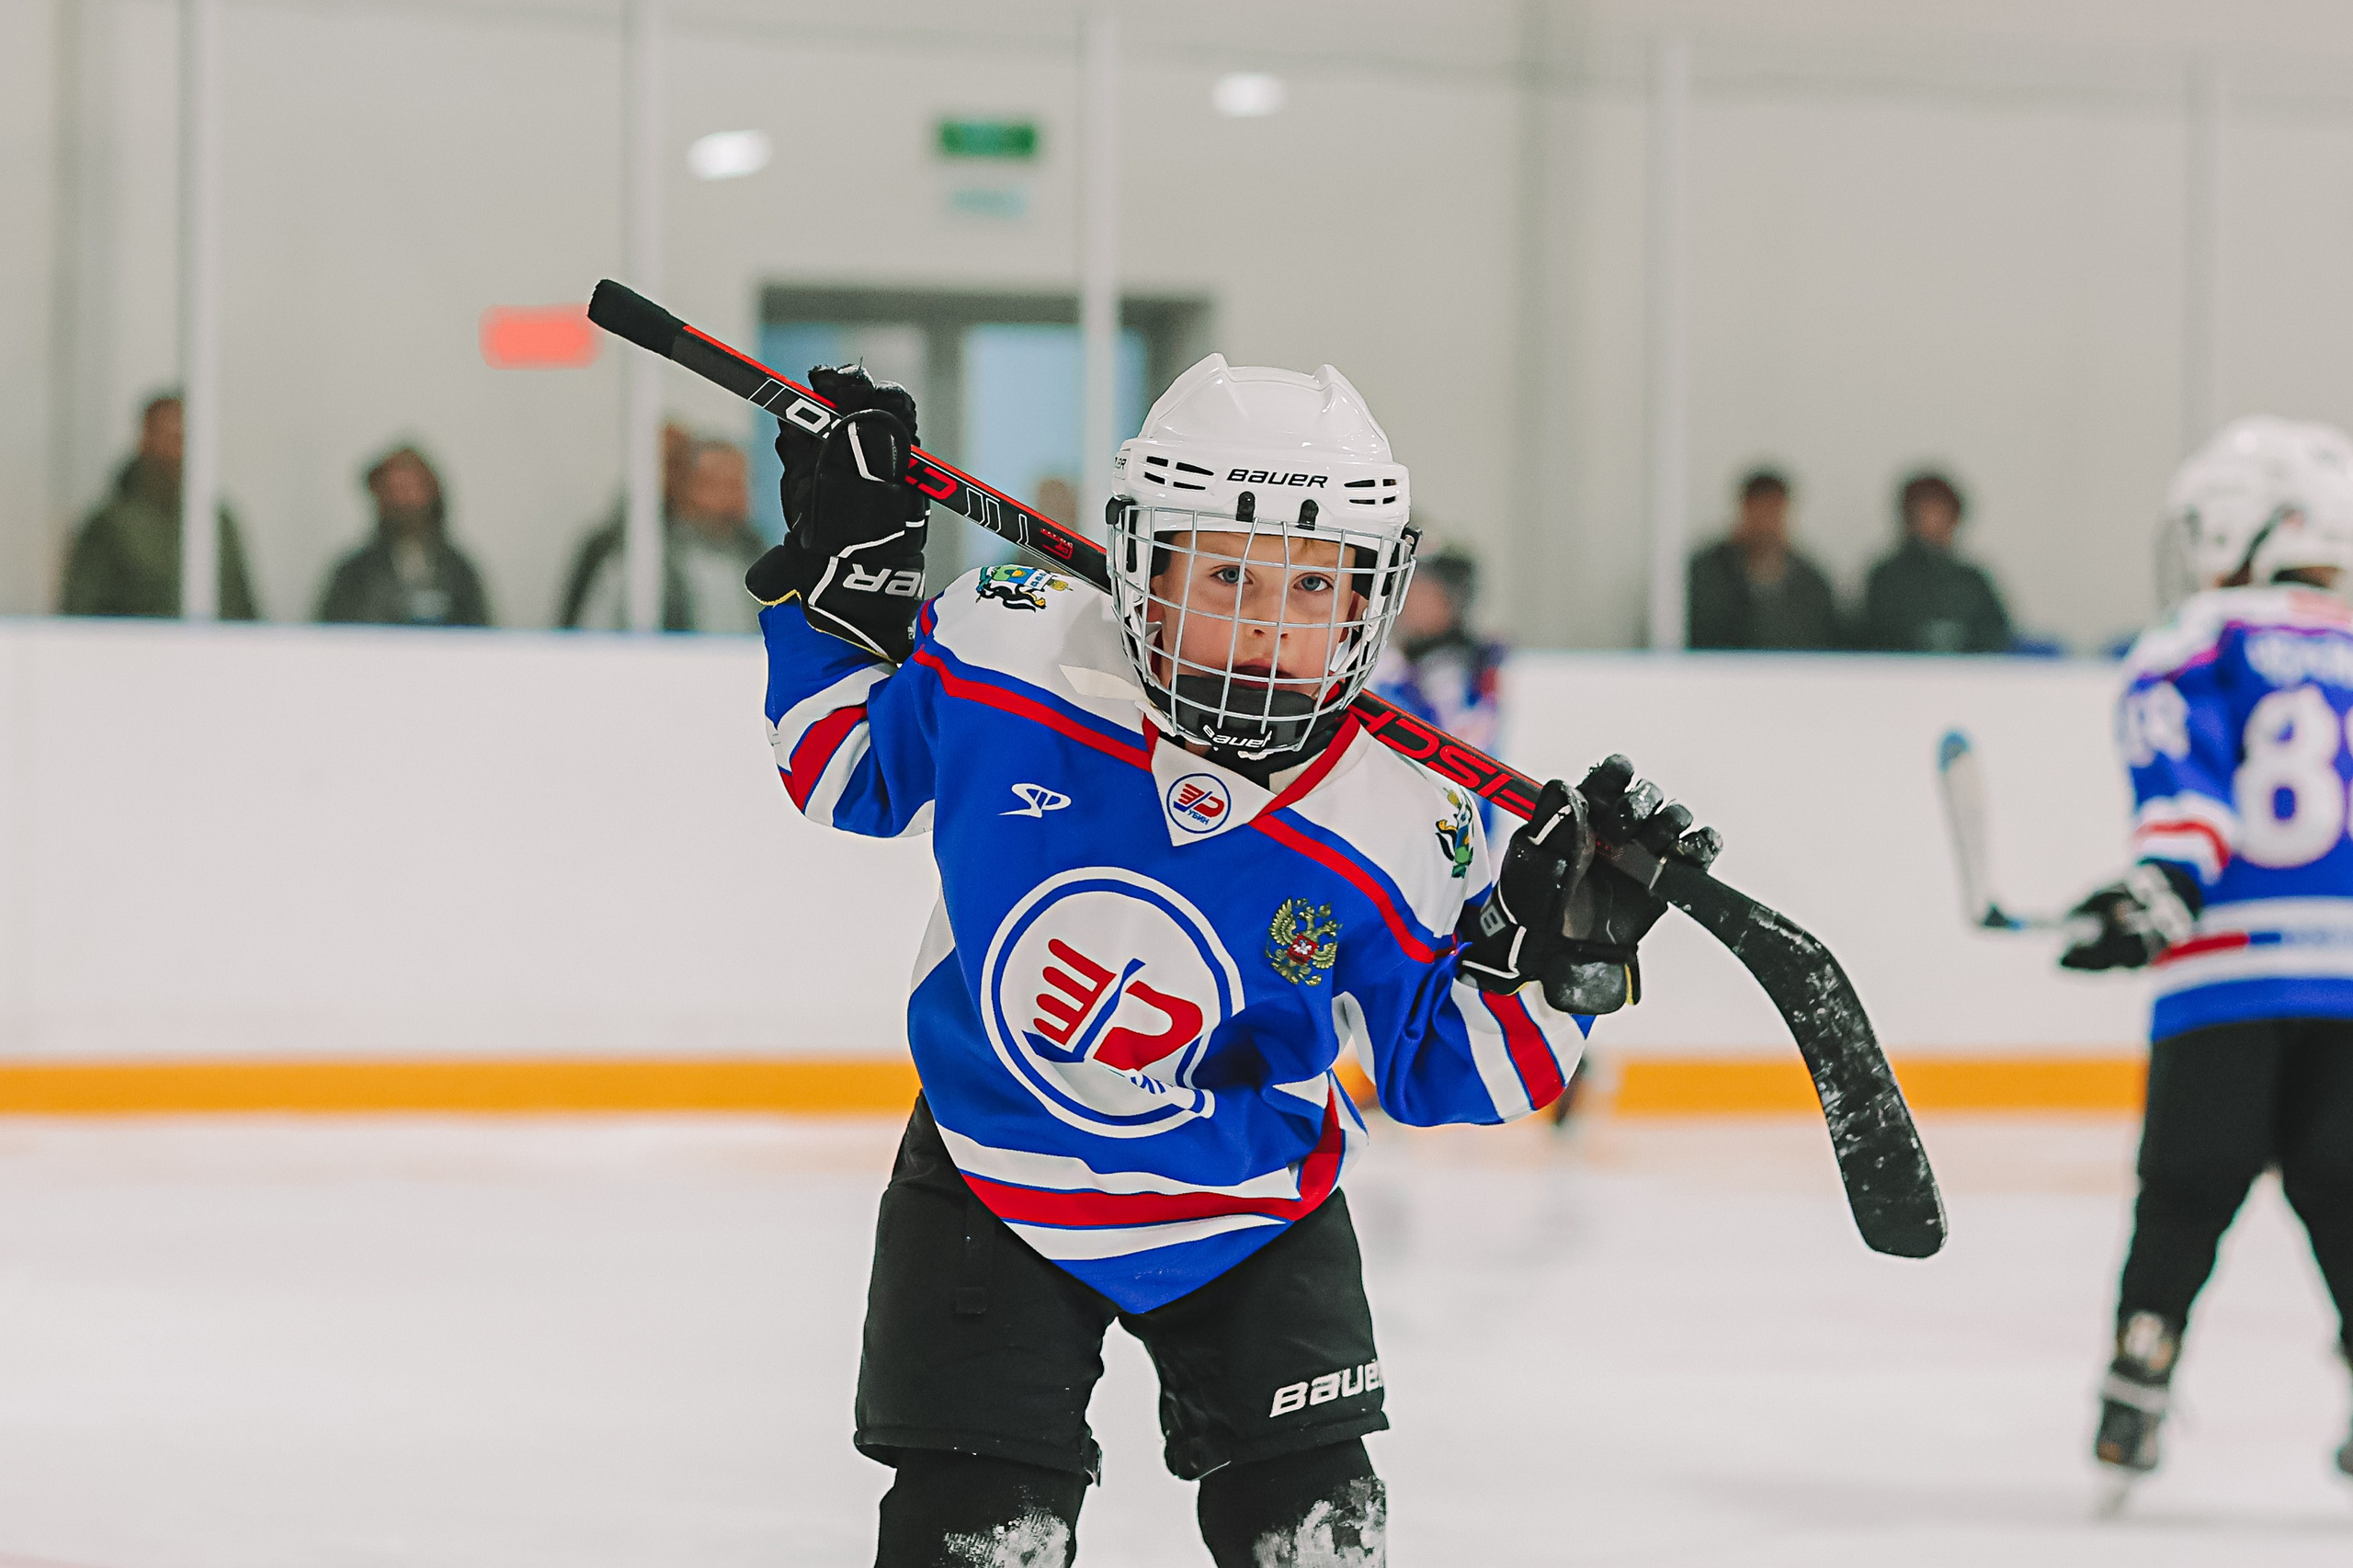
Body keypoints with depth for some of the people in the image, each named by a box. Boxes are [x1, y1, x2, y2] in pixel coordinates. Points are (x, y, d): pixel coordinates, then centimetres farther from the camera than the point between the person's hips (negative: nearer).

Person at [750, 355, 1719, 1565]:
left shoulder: (1397, 831, -17)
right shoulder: (1003, 658, -18)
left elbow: (1442, 1060, -4)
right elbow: (849, 772, 2)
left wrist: (1555, 947, -20)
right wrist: (847, 569, -7)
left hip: (1248, 1214, 1)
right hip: (989, 1185, -1)